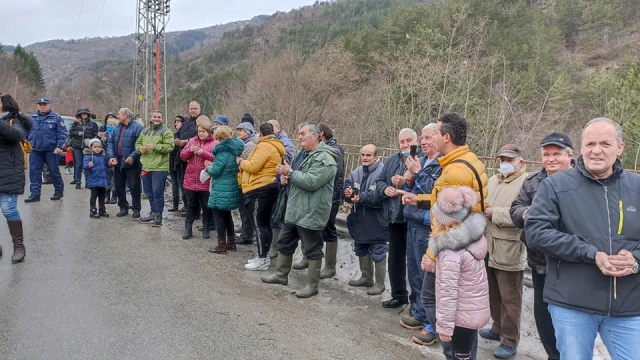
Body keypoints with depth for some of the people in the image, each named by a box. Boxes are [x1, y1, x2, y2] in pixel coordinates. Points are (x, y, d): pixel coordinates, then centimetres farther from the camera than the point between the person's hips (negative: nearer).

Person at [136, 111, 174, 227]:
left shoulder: (166, 132, -5)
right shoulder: (145, 131, 16)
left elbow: (169, 146, -16)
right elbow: (138, 143, 22)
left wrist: (154, 147, -22)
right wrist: (140, 148, -1)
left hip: (160, 167, -7)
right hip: (146, 166, 7)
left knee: (157, 192, -5)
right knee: (149, 191, 16)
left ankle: (158, 216, 4)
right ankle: (153, 212, 30)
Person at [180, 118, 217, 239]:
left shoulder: (215, 143, -3)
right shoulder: (192, 141, 11)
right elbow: (182, 156, 8)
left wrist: (203, 153, -24)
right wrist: (190, 150, -11)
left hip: (206, 182, -4)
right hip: (190, 181, 4)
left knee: (206, 207, 7)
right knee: (191, 206, 12)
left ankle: (206, 229, 18)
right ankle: (188, 229, 20)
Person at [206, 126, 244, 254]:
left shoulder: (223, 151, -18)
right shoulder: (234, 149, 9)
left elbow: (215, 171, -19)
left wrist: (208, 168, 1)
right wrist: (212, 167, 15)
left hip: (221, 190, -9)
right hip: (231, 188, 9)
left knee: (218, 215, 1)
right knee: (226, 214, 19)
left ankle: (222, 245, 4)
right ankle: (231, 242, 26)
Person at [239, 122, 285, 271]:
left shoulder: (264, 146, -15)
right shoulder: (275, 147, 17)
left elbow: (253, 166, -20)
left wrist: (241, 162, -2)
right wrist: (245, 163, 9)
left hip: (259, 190, -10)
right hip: (267, 188, 10)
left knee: (258, 224, -6)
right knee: (265, 223, 13)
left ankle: (262, 260, -3)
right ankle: (263, 256, 21)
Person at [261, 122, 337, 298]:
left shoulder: (324, 158, -17)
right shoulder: (302, 154, 14)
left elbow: (311, 182, -28)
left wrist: (289, 172, -19)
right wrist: (286, 177, 0)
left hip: (311, 213, -10)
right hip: (294, 209, 10)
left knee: (313, 249, 2)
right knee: (285, 243, 19)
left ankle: (312, 285, 13)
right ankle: (281, 274, 35)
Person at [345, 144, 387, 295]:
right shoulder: (356, 172, 7)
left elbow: (381, 196, -26)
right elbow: (347, 186, 1)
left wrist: (361, 197, -29)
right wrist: (348, 192, -22)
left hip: (375, 222, -8)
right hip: (359, 220, 8)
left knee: (378, 253, 3)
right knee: (361, 250, 20)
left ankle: (380, 283, 15)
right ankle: (366, 277, 37)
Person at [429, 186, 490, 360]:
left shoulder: (451, 251, -25)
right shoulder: (474, 236, -1)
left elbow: (448, 292, -24)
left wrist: (444, 325, -18)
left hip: (462, 315, -8)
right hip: (475, 310, 8)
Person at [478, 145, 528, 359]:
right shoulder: (493, 180, 15)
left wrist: (495, 213, -19)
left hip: (510, 251, -7)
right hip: (489, 248, 7)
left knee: (510, 299, 4)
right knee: (494, 294, 19)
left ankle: (510, 341, 16)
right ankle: (498, 329, 36)